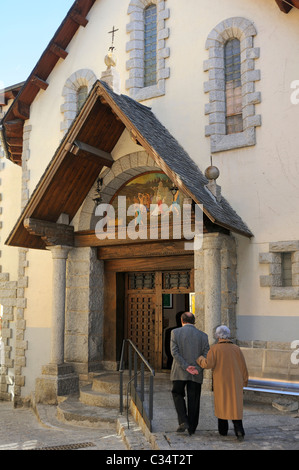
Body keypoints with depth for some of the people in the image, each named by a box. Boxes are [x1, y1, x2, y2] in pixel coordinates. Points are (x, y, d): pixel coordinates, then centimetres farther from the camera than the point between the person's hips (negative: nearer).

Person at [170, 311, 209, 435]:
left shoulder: (175, 332, -2)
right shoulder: (203, 336, 3)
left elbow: (174, 352, -11)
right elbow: (206, 356, -3)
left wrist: (186, 367, -13)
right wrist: (197, 369, -9)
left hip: (180, 371, -2)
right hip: (197, 374, 2)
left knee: (178, 395, 15)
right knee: (193, 400, 11)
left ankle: (183, 421, -1)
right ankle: (192, 428, 15)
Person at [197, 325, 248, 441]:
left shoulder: (214, 348, -8)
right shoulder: (236, 348, -1)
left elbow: (208, 364, -18)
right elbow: (243, 367, 1)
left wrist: (200, 359, 2)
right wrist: (244, 381, 14)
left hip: (221, 383, -1)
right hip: (235, 383, 1)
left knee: (221, 404, 15)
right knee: (235, 406, 3)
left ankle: (223, 430, 23)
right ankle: (239, 430, -14)